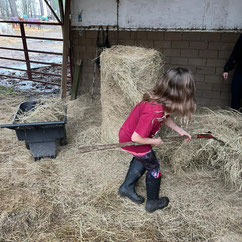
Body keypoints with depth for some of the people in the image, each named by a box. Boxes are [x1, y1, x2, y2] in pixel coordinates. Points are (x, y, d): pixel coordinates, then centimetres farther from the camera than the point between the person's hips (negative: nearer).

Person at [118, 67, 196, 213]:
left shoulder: (160, 100, -13)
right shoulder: (153, 112, -40)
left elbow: (165, 118, 8)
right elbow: (136, 138, -34)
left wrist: (180, 131, 6)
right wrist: (155, 141, -18)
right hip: (133, 142, -8)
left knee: (143, 159, 29)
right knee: (153, 167, 13)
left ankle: (127, 187, 43)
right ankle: (152, 202, 35)